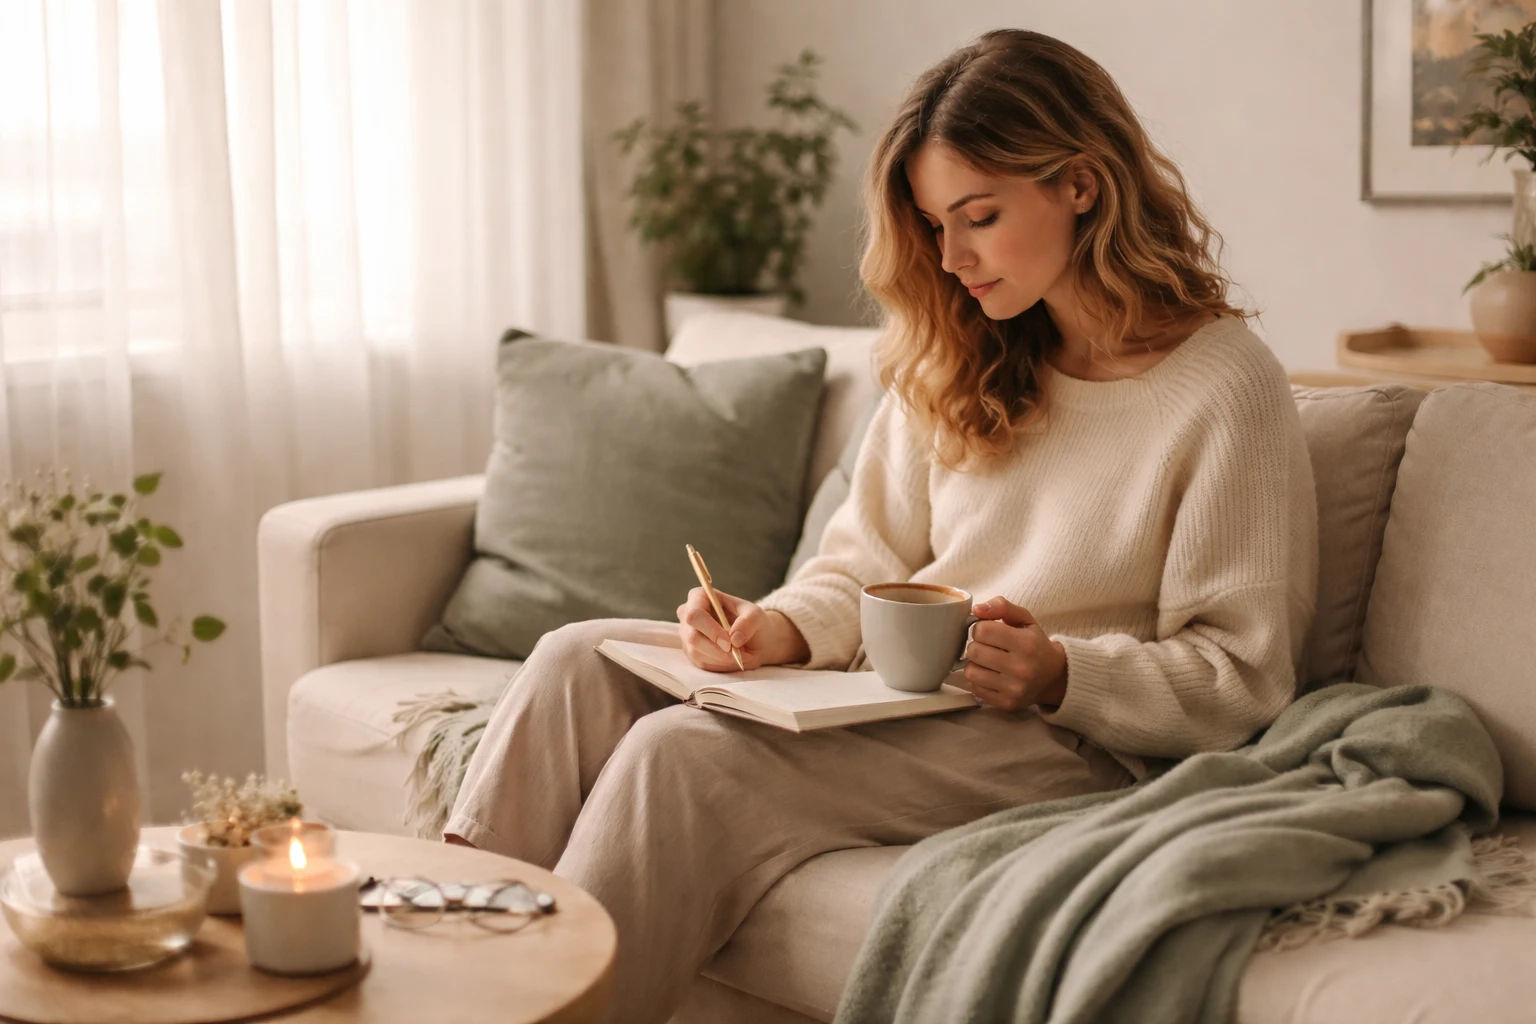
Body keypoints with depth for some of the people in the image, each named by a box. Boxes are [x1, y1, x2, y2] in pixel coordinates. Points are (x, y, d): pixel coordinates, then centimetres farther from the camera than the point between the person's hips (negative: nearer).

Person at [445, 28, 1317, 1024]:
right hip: (897, 697, 7)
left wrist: (1061, 673, -23)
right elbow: (868, 565, 12)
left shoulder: (1226, 388, -10)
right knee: (582, 661, -12)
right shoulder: (956, 358, 11)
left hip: (1059, 744, -7)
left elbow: (1240, 680, -9)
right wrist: (785, 627, -9)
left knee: (683, 751, -27)